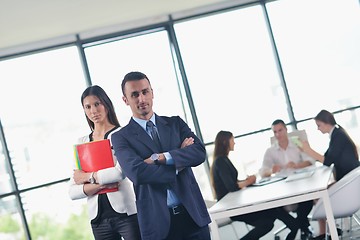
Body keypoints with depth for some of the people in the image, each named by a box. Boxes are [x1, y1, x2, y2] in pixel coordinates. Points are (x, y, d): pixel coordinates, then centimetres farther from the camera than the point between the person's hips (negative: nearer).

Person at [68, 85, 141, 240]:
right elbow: (72, 192, 5)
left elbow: (121, 171, -19)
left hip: (126, 213, -4)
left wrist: (87, 176, -5)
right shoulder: (82, 143, 11)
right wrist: (100, 185, -12)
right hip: (99, 219, 4)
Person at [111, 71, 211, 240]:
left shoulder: (175, 123, 11)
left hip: (192, 213, 3)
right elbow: (136, 172, -16)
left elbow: (200, 152, -4)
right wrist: (178, 163, -7)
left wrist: (160, 158, -14)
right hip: (158, 221, -3)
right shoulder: (121, 137, 1)